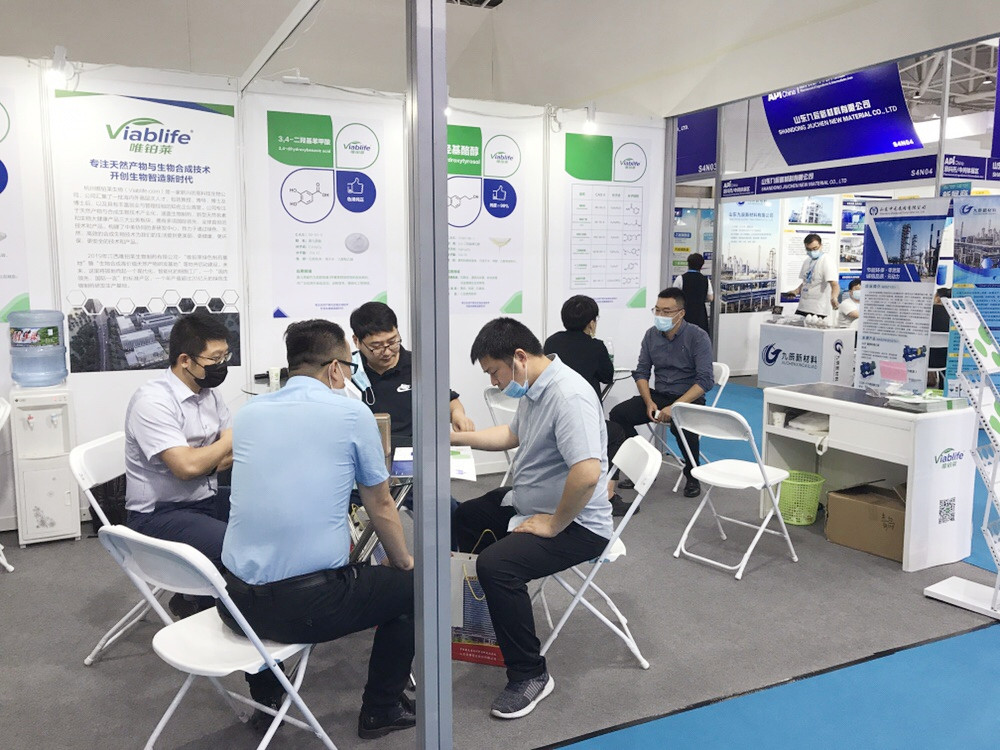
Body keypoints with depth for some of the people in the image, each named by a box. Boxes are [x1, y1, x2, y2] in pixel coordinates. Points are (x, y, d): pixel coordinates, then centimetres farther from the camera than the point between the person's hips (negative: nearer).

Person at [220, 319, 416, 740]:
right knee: (410, 586, 19)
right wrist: (405, 562, 22)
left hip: (238, 602, 5)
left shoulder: (249, 412, 8)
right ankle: (381, 708, 28)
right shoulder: (352, 413, -6)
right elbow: (380, 509, 5)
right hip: (309, 605, -5)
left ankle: (265, 699, 41)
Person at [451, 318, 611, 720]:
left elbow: (587, 473, -38)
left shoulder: (568, 395, -28)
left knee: (496, 564, -30)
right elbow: (512, 434, 23)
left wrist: (553, 525, -25)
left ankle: (530, 676, -11)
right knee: (461, 518, 22)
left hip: (575, 524, -11)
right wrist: (455, 437, 18)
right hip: (525, 504, 11)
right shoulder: (533, 388, 4)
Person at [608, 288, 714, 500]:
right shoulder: (651, 335, 4)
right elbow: (641, 372, 6)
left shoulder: (698, 337, -11)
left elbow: (705, 380, -17)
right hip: (658, 395, 5)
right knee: (618, 414, -17)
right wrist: (649, 403, -12)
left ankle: (692, 476, -7)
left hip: (690, 398, -5)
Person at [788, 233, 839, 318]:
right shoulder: (807, 261, 13)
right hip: (802, 308, 7)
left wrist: (834, 297, -42)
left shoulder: (827, 261, -11)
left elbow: (834, 284, -22)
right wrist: (795, 292, 5)